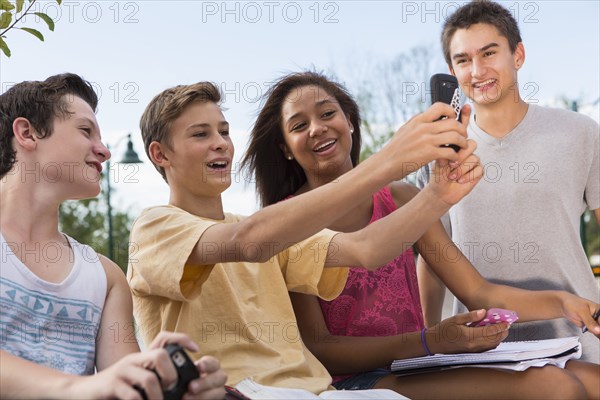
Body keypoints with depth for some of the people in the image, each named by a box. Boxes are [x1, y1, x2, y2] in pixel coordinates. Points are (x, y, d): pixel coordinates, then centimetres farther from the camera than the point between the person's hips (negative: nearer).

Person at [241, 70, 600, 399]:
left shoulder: (400, 199, 8)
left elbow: (478, 292, 8)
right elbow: (315, 347, -9)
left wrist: (565, 303, -11)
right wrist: (431, 341, -22)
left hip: (420, 369, 5)